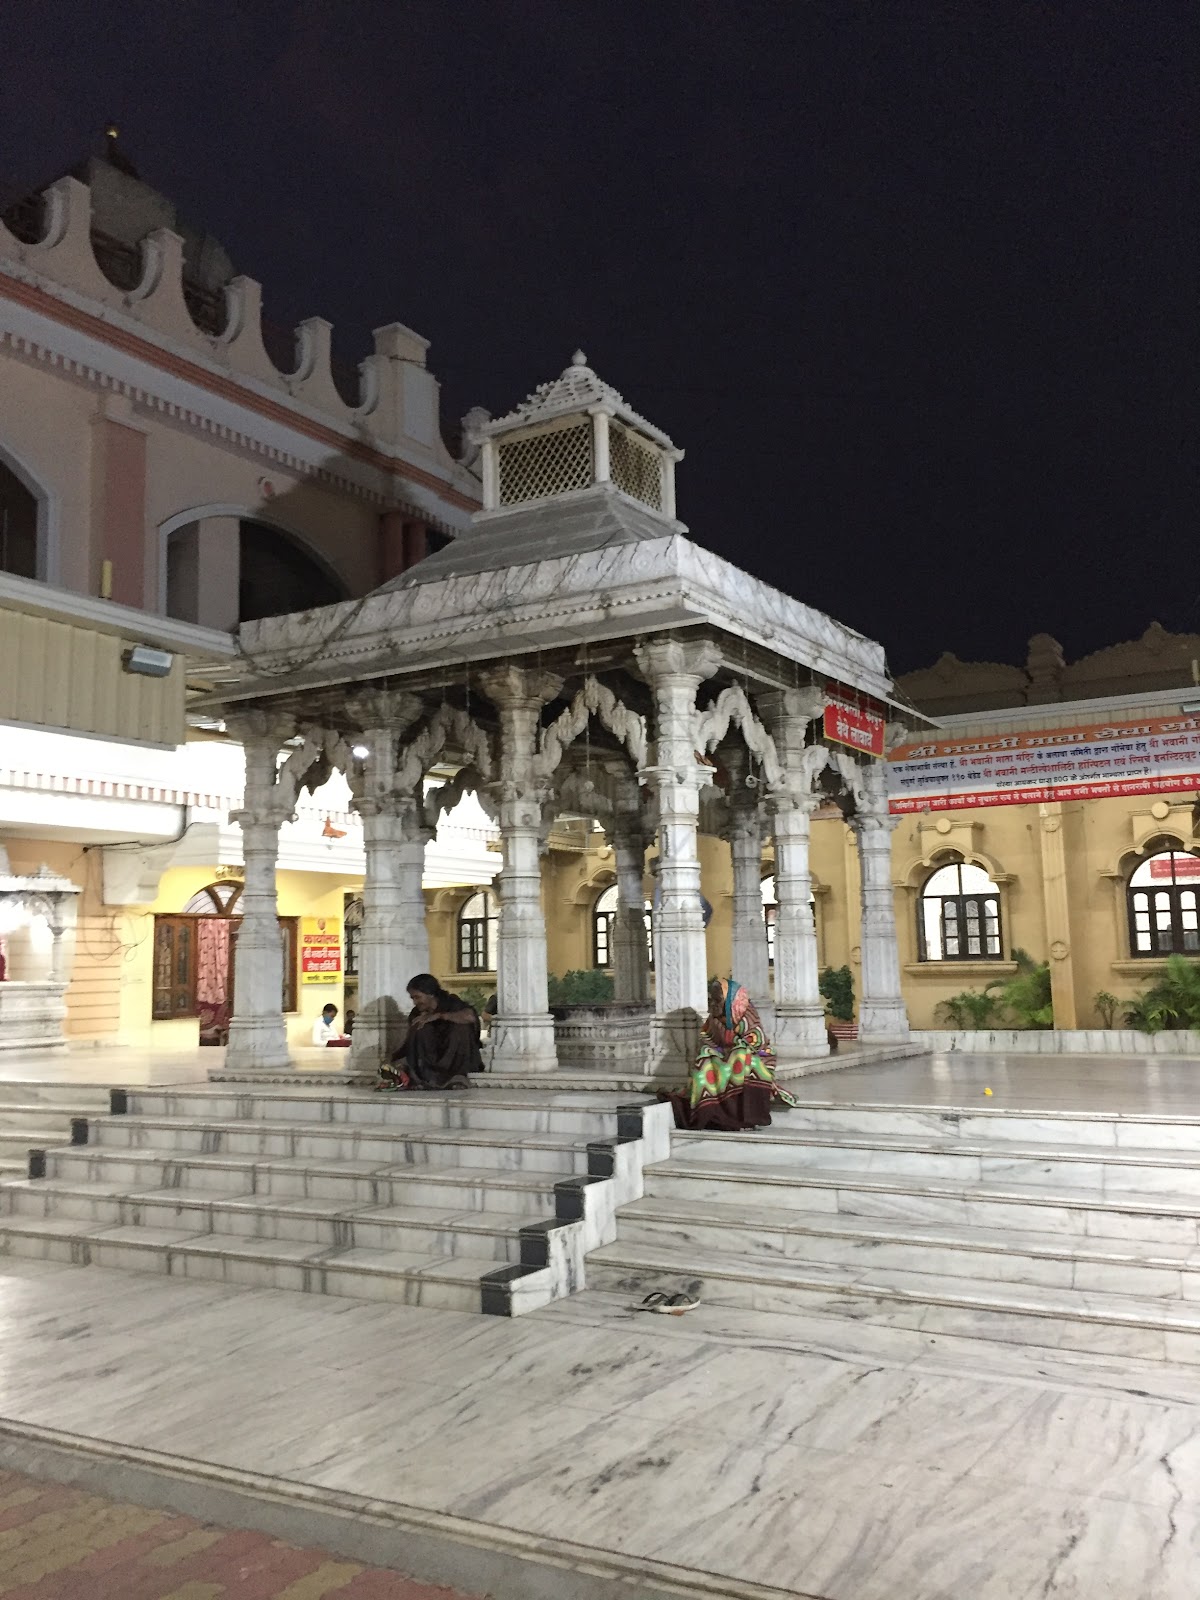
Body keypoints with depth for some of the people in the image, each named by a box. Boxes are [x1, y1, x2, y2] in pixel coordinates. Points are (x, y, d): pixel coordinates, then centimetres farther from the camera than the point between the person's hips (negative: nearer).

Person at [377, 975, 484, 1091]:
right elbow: (411, 1043, -3)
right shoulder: (417, 1014, 1)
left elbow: (471, 1016, -32)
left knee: (461, 1025, -28)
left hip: (459, 1059, -3)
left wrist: (438, 1016, -31)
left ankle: (459, 1074, -28)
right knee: (420, 1028, -20)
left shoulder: (451, 1004, -11)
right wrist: (397, 1061, -19)